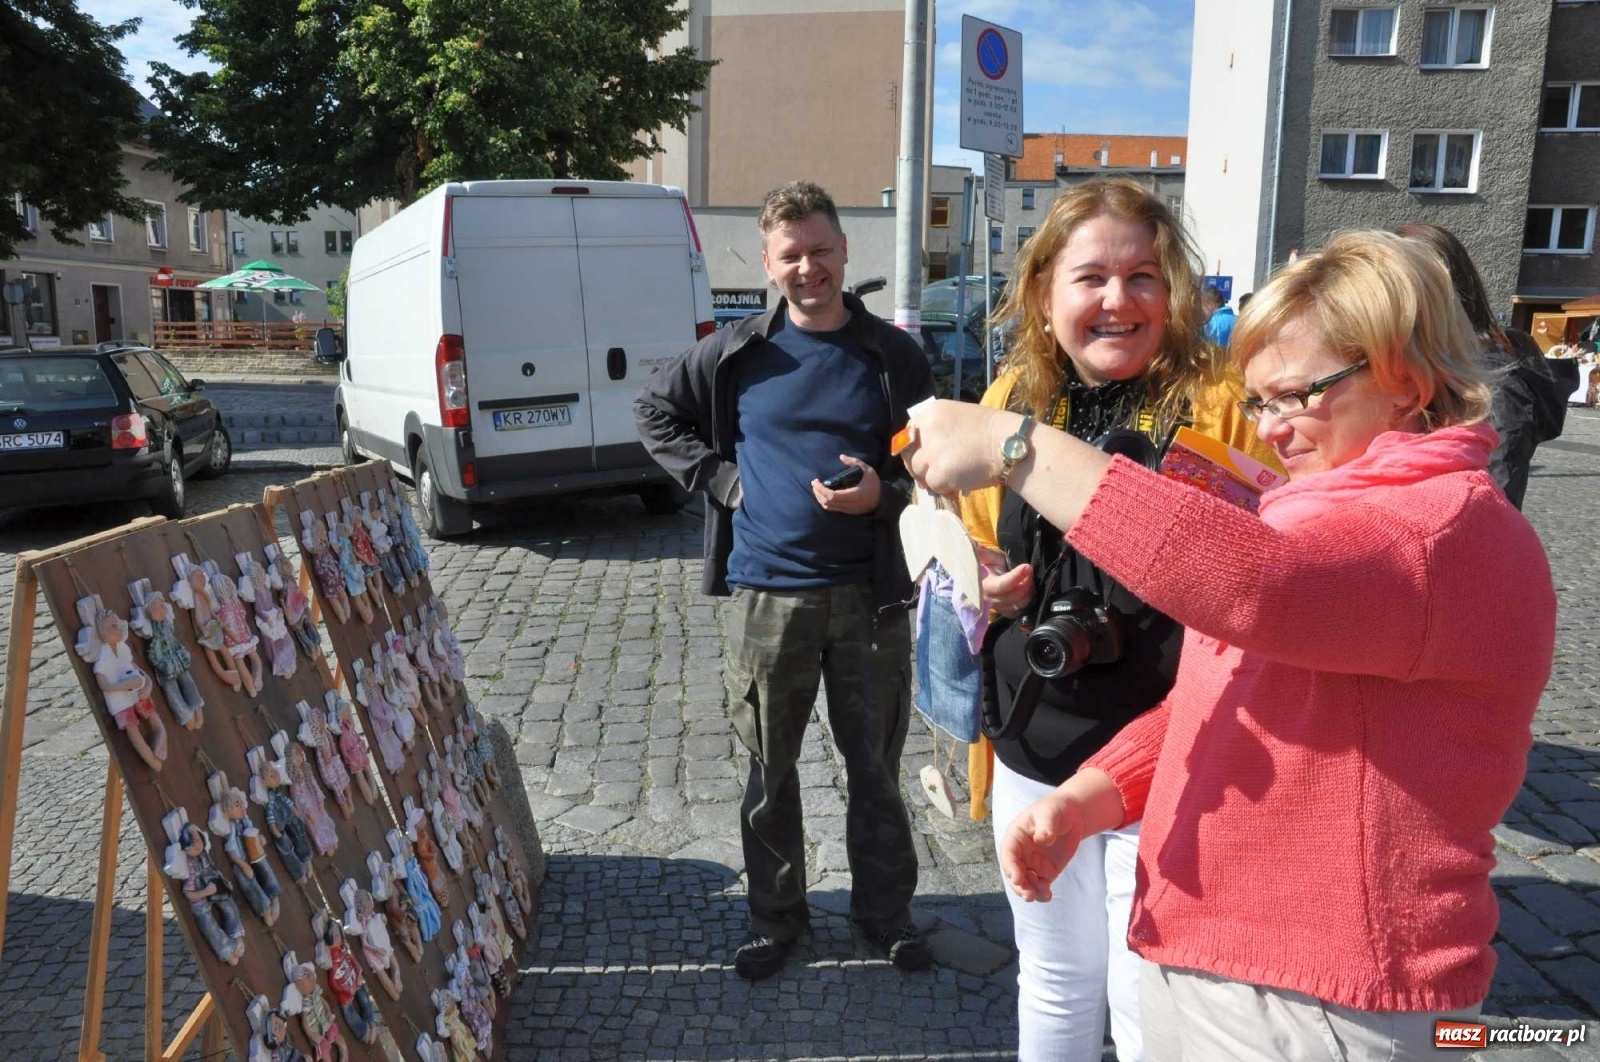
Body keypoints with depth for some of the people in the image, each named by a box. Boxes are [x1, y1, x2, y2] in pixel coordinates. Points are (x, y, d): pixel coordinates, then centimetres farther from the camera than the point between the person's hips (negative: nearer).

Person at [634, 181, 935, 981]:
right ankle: (776, 916, 31)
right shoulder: (737, 354, 1)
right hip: (766, 592, 0)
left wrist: (885, 494, -14)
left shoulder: (892, 354, 2)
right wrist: (718, 479, 0)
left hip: (870, 591, 0)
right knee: (770, 767, 12)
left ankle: (886, 909, 31)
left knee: (876, 763, 11)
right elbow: (654, 411, 13)